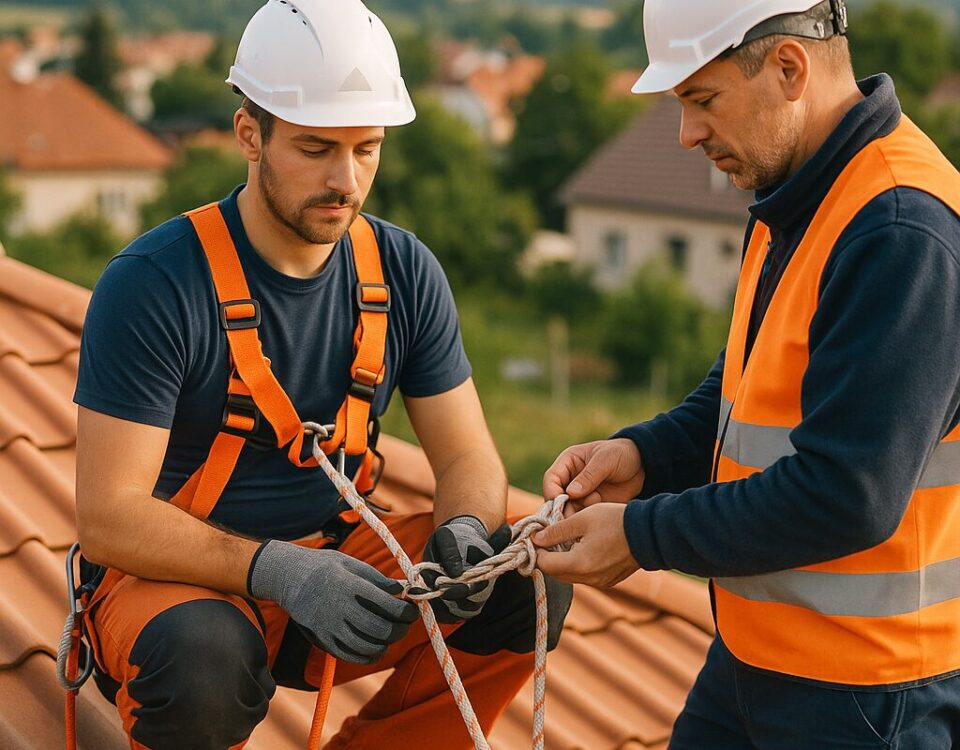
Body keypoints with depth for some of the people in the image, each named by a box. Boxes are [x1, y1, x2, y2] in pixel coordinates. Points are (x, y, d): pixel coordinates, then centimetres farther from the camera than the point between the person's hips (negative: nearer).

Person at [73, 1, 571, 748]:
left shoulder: (403, 272, -2)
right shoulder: (151, 285, -18)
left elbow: (468, 457, 2)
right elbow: (109, 518, -21)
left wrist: (465, 532, -23)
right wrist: (277, 571, -35)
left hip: (332, 556, 5)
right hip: (173, 576, -5)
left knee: (531, 582, -14)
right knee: (204, 661, -38)